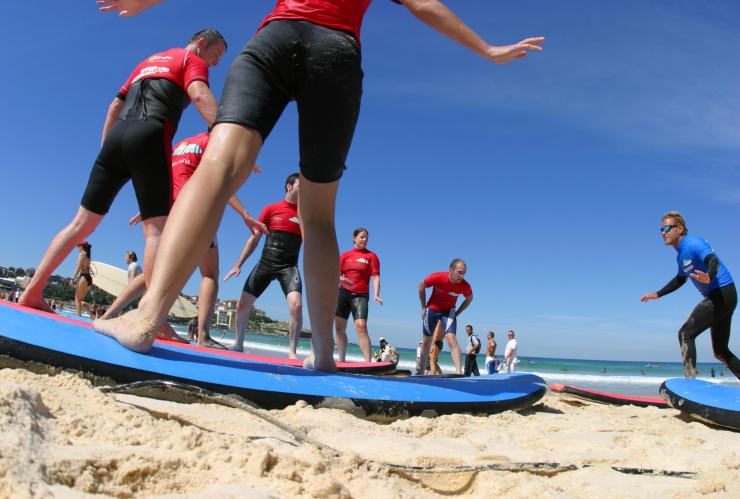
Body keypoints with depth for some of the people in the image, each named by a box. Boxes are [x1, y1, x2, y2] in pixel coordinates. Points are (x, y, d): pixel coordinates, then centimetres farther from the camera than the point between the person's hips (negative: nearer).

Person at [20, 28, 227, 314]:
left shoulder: (148, 61, 32)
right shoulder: (193, 61, 10)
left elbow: (114, 106, 29)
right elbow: (200, 95, -12)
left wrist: (105, 148, 30)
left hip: (117, 134, 7)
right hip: (149, 136, -7)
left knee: (82, 222, 9)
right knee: (156, 228, -13)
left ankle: (32, 293, 10)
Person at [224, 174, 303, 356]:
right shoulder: (270, 209, 7)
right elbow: (254, 239, 8)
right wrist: (238, 265, 5)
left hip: (289, 266, -1)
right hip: (265, 263, 1)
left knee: (296, 305, -25)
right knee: (242, 304, 2)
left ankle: (292, 351, -12)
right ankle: (238, 343, 25)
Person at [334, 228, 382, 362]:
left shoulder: (371, 256, 5)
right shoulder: (345, 255, 13)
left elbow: (375, 276, -2)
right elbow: (337, 274, 10)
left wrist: (376, 295, -16)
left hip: (360, 295, -3)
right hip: (343, 293, 3)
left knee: (361, 326, -19)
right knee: (339, 327, 4)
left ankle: (368, 362, -23)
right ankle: (341, 360, 14)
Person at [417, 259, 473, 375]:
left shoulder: (465, 286, -24)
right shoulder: (437, 277, -29)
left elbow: (469, 298, 1)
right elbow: (421, 286, -8)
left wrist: (458, 312, -2)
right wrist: (424, 307, -3)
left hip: (448, 311, -1)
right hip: (432, 309, 1)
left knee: (451, 339, -22)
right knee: (426, 342, 9)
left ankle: (459, 372, -27)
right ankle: (421, 372, 23)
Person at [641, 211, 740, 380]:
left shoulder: (693, 244, -13)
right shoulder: (681, 255, 15)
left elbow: (713, 260, -32)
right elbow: (680, 279, 31)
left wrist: (709, 277, -53)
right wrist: (657, 294, 34)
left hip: (722, 294, -10)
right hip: (723, 297, 10)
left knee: (685, 334, -13)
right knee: (721, 352, 14)